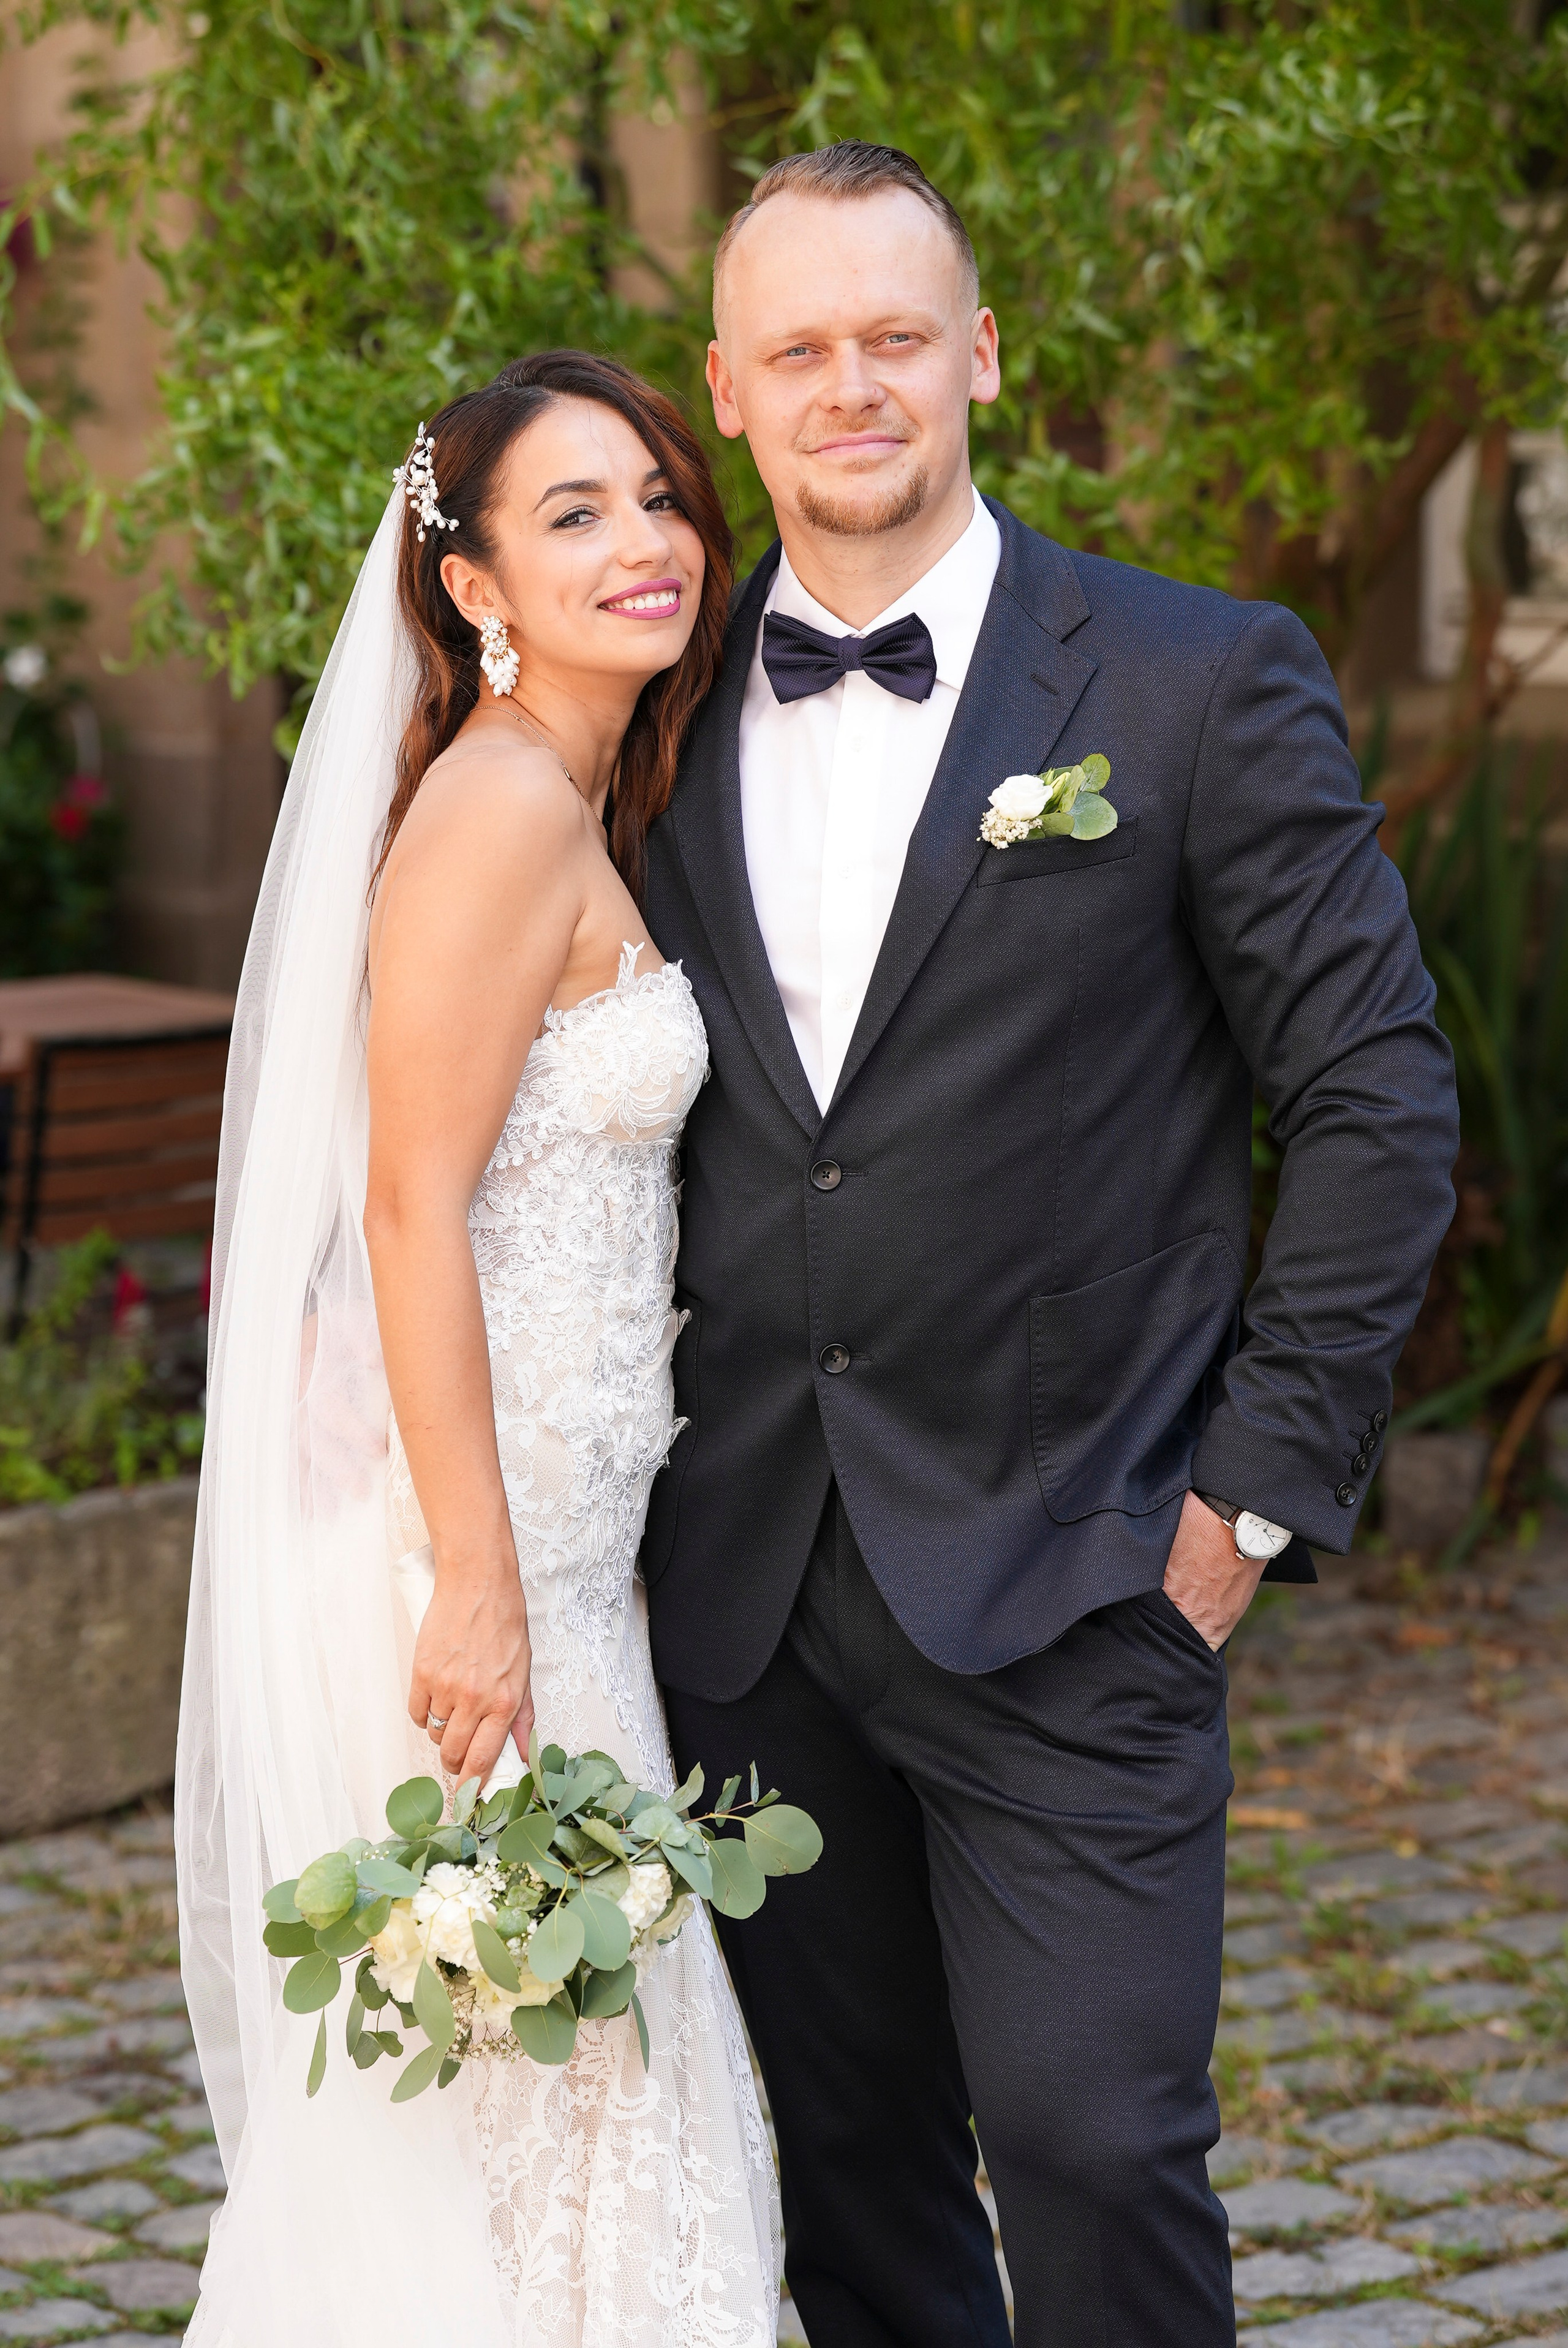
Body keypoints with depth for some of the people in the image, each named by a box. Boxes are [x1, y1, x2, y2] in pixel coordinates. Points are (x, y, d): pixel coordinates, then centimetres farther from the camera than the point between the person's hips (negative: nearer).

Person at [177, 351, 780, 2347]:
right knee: (503, 2082, -1)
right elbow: (413, 1210, -21)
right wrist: (479, 1588, -22)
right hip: (471, 1540, -10)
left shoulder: (571, 812, 13)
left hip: (543, 1532, 10)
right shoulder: (501, 806, -16)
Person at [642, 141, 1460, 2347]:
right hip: (743, 1591, 4)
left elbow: (1380, 1099, -3)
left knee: (1096, 2146, -7)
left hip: (1068, 1586, -4)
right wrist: (628, 1490, 8)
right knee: (842, 2164, 12)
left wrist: (1260, 1491, -7)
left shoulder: (1203, 682, -4)